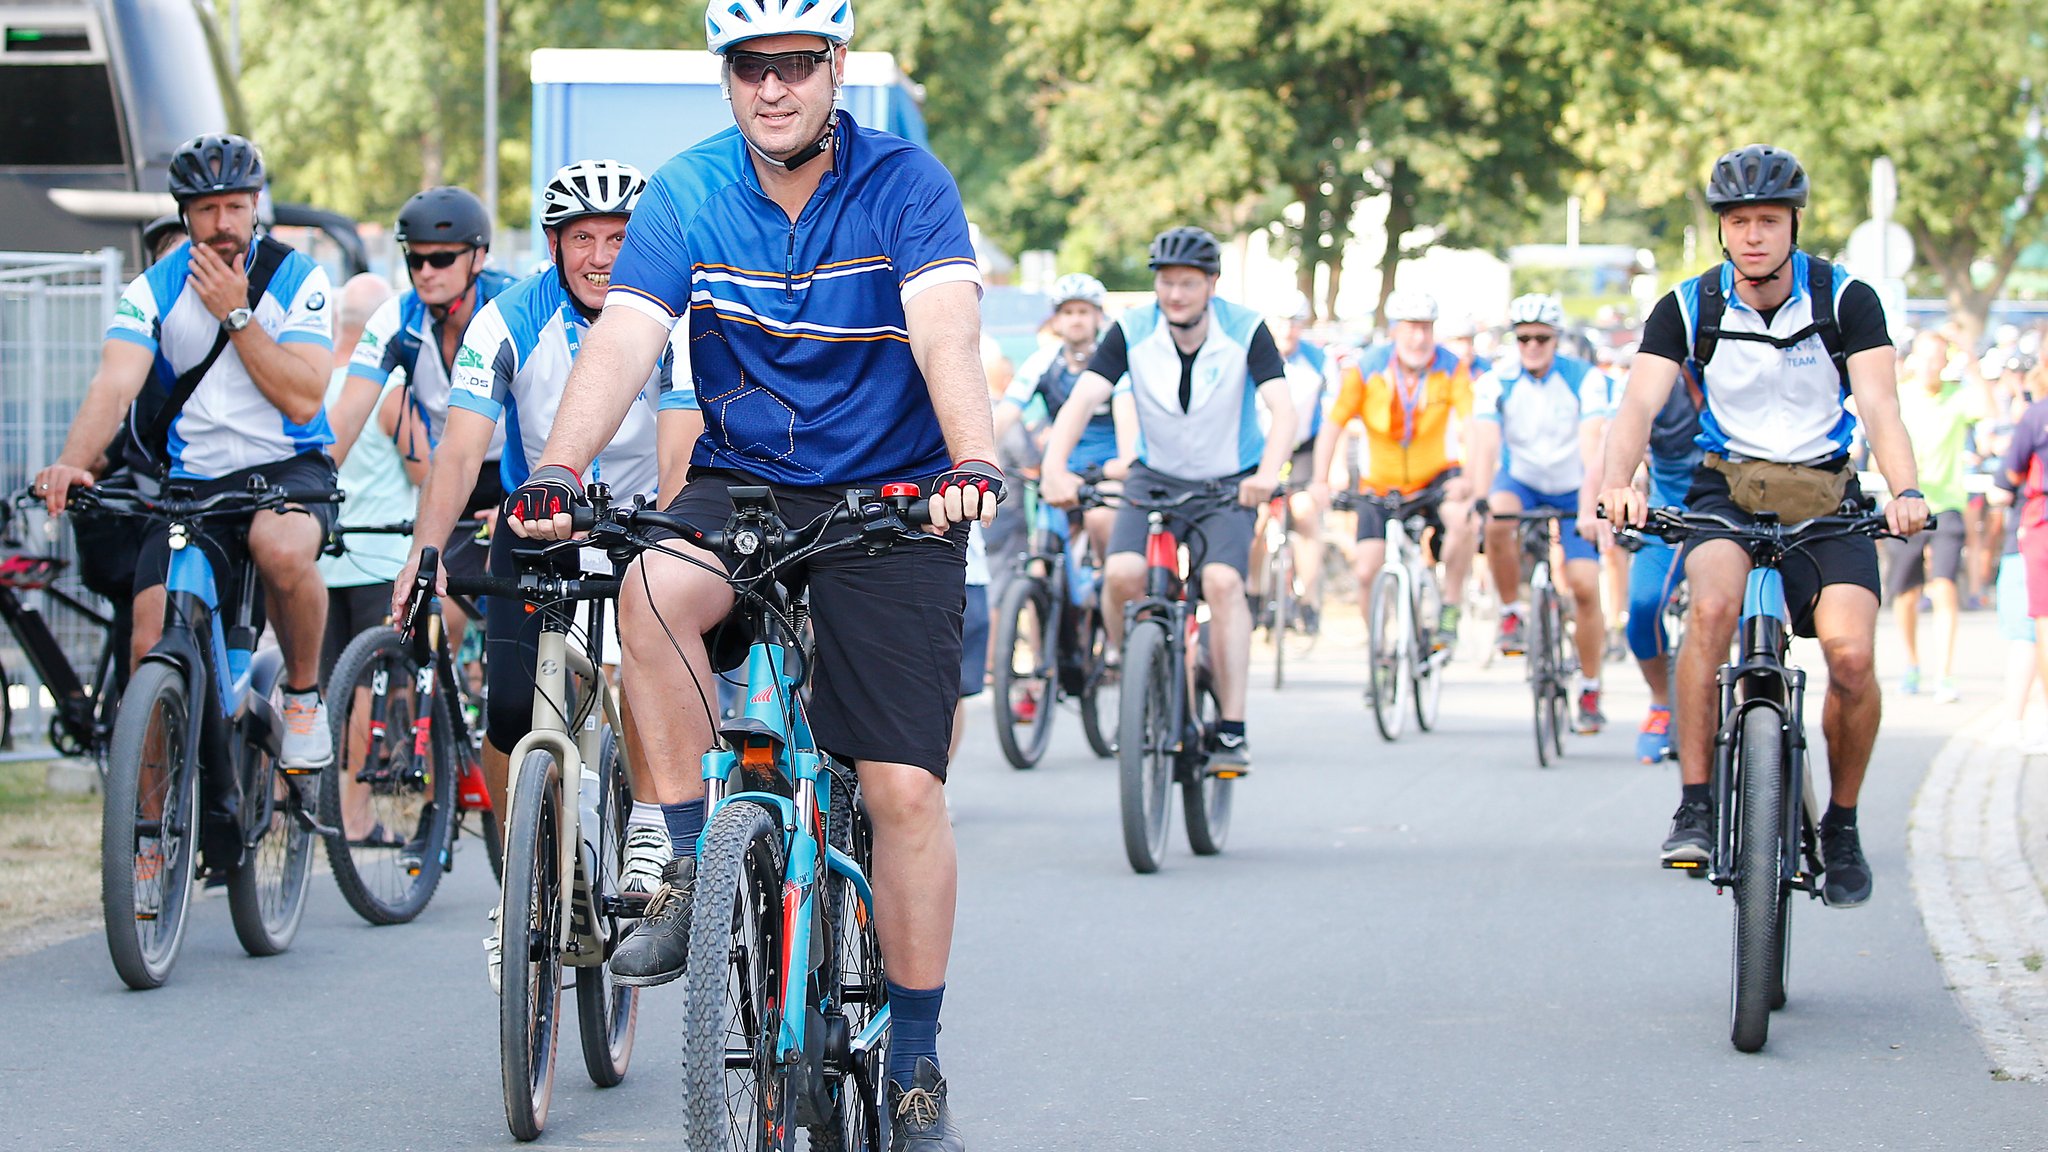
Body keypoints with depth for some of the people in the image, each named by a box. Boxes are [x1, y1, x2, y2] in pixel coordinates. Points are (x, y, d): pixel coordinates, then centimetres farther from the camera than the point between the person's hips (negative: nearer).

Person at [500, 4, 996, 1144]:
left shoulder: (904, 184, -11)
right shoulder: (689, 191, -4)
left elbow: (946, 331, -27)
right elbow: (623, 338, -16)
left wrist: (972, 460, -46)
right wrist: (559, 471, -33)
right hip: (740, 485, 2)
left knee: (905, 787, -10)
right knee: (653, 590, -32)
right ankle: (692, 866, -16)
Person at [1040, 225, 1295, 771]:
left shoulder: (1246, 331, -16)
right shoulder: (1131, 332, -13)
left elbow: (1283, 407, -27)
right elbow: (1083, 398, -24)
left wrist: (1268, 472, -47)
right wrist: (1055, 467, -42)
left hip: (1230, 481, -2)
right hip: (1155, 477, 2)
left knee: (1222, 581, -26)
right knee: (1121, 574, -24)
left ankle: (1232, 729, -21)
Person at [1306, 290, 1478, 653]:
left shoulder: (1451, 368, -12)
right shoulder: (1365, 370, -12)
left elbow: (1475, 423, -22)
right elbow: (1333, 424, -12)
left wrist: (1469, 478, -38)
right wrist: (1319, 481, -23)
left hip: (1435, 477, -1)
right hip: (1383, 485, 1)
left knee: (1463, 518, -32)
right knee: (1367, 570, -12)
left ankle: (1450, 607, -10)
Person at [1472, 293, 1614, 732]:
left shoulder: (1585, 379, -20)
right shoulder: (1495, 383, -17)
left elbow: (1592, 449, -30)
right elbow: (1485, 447, -28)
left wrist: (1588, 510, -43)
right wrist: (1479, 503, -44)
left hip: (1572, 488, -1)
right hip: (1521, 479, 1)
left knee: (1585, 586, -11)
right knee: (1498, 522, -35)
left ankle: (1590, 692, 4)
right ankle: (1512, 613, -12)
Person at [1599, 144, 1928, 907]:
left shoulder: (1846, 301, -8)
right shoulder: (1688, 308, -6)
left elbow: (1879, 406, -18)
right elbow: (1640, 403, -18)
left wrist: (1905, 490, -38)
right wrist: (1617, 483, -39)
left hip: (1826, 495, 0)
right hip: (1726, 490, 0)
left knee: (1851, 654, -22)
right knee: (1714, 604, -33)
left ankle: (1841, 824, 3)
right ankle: (1694, 807, -25)